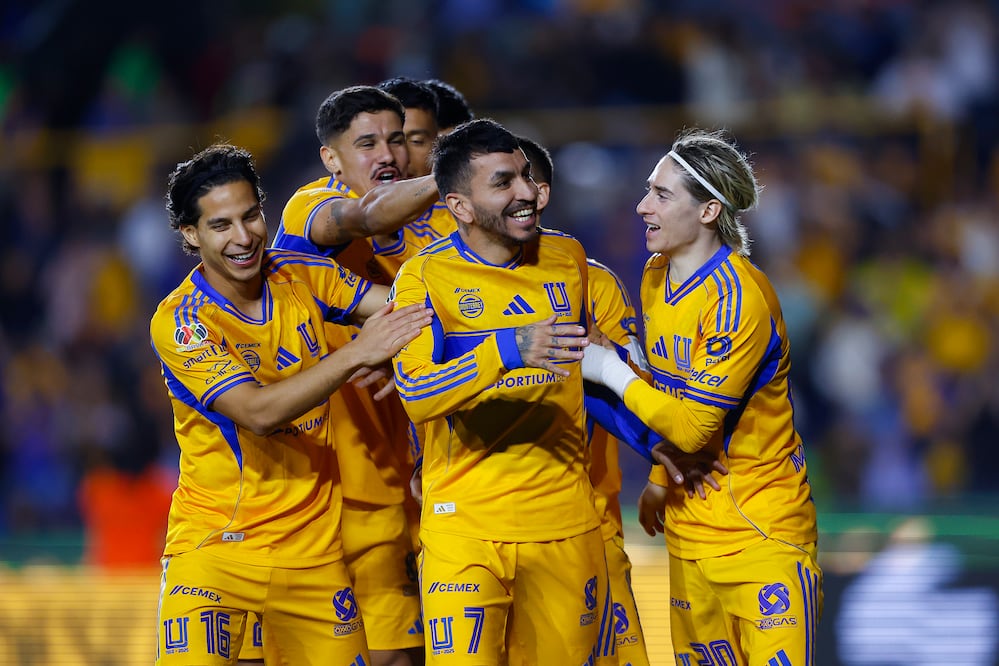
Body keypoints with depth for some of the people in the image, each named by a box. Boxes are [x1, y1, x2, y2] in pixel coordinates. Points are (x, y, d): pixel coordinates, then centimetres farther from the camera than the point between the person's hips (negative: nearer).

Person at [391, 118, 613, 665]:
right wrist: (509, 349, -32)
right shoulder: (424, 276, -6)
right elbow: (416, 395, -20)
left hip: (566, 518, 4)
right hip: (465, 525, -4)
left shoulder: (567, 258, 8)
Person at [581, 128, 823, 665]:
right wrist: (661, 478, 15)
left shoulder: (739, 298, -21)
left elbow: (694, 425, -21)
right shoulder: (657, 276, 6)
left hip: (761, 530, -8)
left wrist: (607, 369, -14)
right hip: (690, 527, 8)